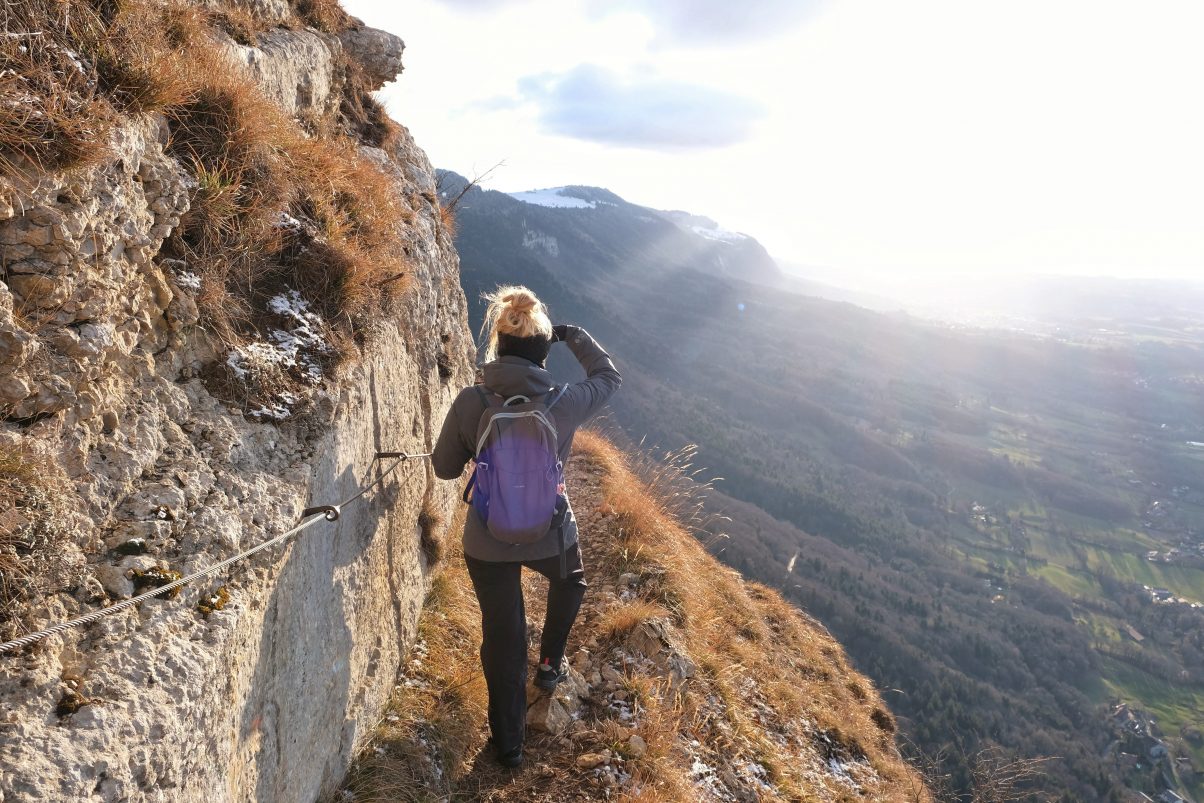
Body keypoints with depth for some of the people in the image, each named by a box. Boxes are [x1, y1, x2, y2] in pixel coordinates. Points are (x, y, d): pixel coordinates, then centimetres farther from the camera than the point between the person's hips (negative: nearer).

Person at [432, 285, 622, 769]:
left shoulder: (470, 404, -17)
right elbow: (609, 376, 4)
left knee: (503, 640, 17)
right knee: (570, 582, 36)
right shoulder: (564, 404, -17)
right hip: (550, 536, 0)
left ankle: (508, 743, 32)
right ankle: (550, 664, 45)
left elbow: (444, 468, -3)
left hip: (487, 543, 0)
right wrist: (576, 337, 12)